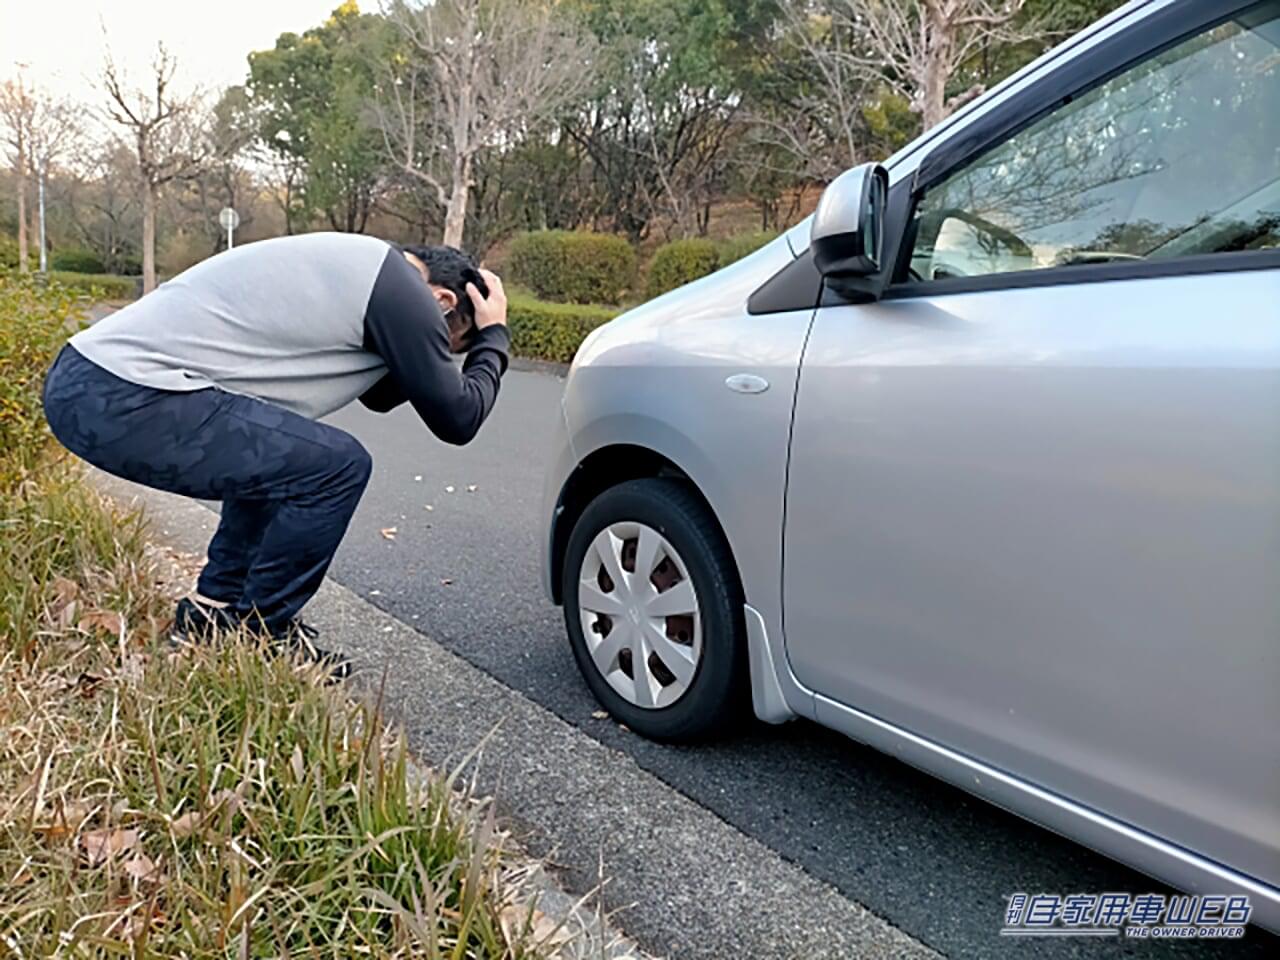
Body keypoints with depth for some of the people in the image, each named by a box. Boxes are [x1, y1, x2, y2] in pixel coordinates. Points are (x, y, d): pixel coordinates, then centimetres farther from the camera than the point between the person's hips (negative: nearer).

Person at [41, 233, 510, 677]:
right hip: (126, 401, -10)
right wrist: (493, 338, 13)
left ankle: (213, 614, 27)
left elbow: (379, 395, 29)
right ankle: (263, 638, 6)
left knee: (273, 457, 25)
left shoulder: (360, 262, 19)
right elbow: (457, 419, -2)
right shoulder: (400, 288, -10)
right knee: (337, 466, -9)